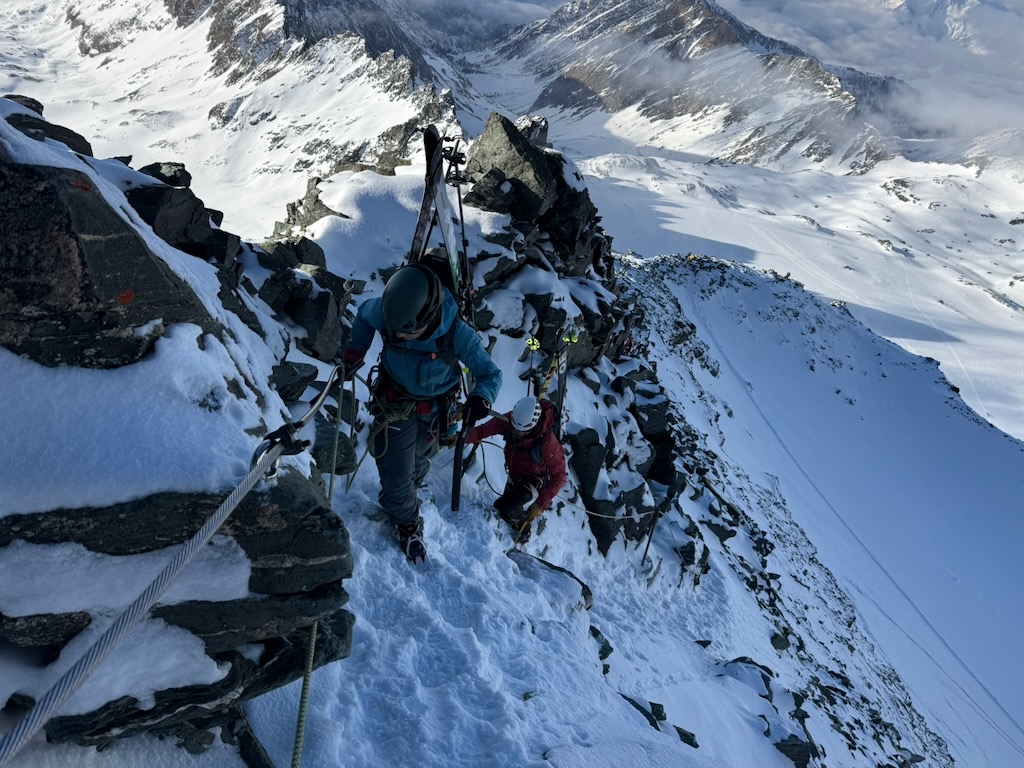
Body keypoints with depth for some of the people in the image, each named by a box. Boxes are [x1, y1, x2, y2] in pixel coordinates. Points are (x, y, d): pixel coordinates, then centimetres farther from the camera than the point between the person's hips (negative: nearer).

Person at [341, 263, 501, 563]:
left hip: (434, 412, 0)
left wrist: (482, 398, -44)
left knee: (416, 467, 25)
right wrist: (353, 354, -6)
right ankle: (407, 524, 34)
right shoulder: (382, 313, -28)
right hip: (394, 403, 0)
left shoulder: (457, 334, -34)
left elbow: (490, 373, -23)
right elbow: (363, 314, -2)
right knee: (396, 476, 3)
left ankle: (399, 498, 58)